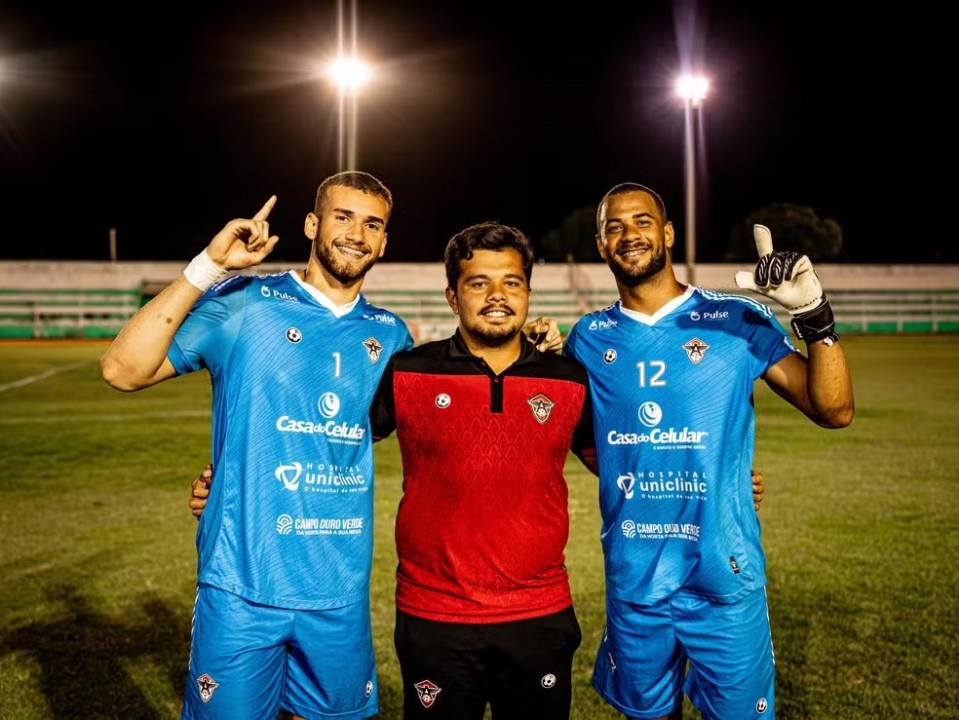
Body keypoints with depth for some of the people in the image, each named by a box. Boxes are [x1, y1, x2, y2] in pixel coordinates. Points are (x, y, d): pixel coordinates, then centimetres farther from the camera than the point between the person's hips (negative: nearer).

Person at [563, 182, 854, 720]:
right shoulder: (589, 338, 3)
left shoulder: (738, 321, -5)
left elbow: (834, 411, -9)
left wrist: (815, 317, -22)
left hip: (725, 577, -2)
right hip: (632, 579, 2)